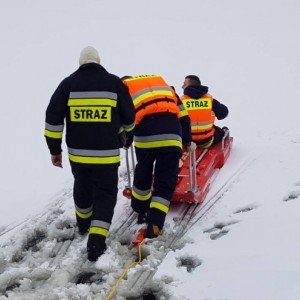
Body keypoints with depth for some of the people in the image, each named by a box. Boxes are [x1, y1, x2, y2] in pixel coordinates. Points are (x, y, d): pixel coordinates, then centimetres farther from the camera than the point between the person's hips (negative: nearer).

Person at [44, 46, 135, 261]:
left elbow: (53, 118, -3)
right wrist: (121, 131, 27)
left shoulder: (68, 84, 0)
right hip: (107, 154, -2)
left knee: (82, 188, 26)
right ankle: (96, 241, -9)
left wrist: (55, 149, 5)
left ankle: (84, 225, 47)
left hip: (77, 153, 3)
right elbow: (129, 118, 4)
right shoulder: (115, 83, -2)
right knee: (105, 195, 6)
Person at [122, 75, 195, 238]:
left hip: (144, 135, -1)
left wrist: (126, 142, 32)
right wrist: (188, 141, 33)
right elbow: (183, 116, 25)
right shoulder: (162, 82, 32)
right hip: (171, 136, 1)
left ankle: (141, 210, 42)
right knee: (166, 181, 7)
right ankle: (155, 223, -5)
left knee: (143, 174, 24)